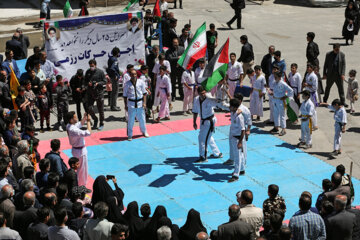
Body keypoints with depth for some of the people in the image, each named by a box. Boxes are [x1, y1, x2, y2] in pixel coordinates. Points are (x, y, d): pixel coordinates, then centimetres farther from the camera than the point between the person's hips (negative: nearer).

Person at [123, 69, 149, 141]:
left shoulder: (141, 82, -1)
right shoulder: (127, 84, -4)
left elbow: (144, 93, 5)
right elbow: (125, 95, 3)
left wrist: (144, 103, -1)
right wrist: (126, 105, 1)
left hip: (140, 103, 2)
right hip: (131, 103, -1)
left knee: (142, 119, 10)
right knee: (130, 120, 0)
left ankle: (144, 132, 33)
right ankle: (130, 135, 13)